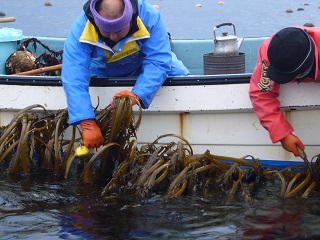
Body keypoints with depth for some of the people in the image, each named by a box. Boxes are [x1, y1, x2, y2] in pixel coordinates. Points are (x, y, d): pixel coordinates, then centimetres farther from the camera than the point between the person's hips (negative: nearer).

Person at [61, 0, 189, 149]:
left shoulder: (149, 16, -40)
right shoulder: (81, 28, -40)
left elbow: (158, 62, -41)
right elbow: (74, 78, -47)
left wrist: (137, 95, -56)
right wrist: (87, 124, -57)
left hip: (142, 65, -2)